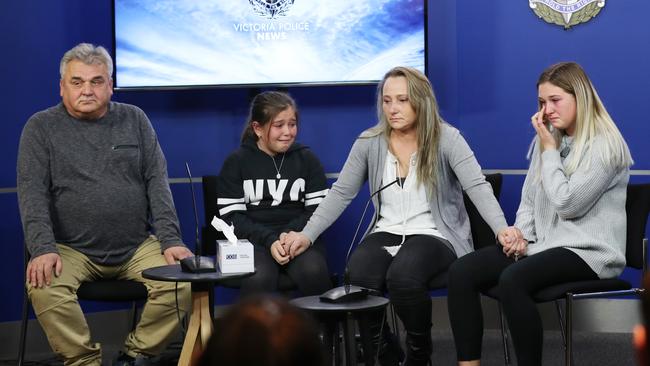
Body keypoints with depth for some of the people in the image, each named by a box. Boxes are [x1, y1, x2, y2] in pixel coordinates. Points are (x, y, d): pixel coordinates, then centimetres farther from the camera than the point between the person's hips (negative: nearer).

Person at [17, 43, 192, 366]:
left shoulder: (135, 120, 11)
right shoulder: (41, 127, 4)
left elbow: (157, 182, 6)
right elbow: (32, 193, -5)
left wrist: (170, 240, -6)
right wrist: (43, 249, -19)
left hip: (137, 247, 2)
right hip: (71, 250, -2)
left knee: (182, 280, -24)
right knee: (43, 286, -32)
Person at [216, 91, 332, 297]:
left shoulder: (306, 159, 14)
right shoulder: (237, 162, 9)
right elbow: (230, 216, 1)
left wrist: (290, 234, -11)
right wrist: (269, 240, -14)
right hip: (252, 241, -1)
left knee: (313, 272, -32)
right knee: (259, 278, -35)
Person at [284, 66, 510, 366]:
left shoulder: (446, 139, -7)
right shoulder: (369, 142, 3)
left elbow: (478, 187, -15)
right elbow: (340, 193, 7)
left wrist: (503, 230, -32)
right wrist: (307, 234, -3)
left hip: (433, 235, -3)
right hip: (386, 234, 3)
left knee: (402, 277, -35)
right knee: (356, 279, -29)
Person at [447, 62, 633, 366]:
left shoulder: (605, 145, -10)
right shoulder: (548, 138, 15)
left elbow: (567, 203, -17)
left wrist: (550, 150, -9)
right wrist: (520, 232, -2)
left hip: (587, 250, -8)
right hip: (544, 243, 8)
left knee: (512, 280, -35)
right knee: (461, 272, -14)